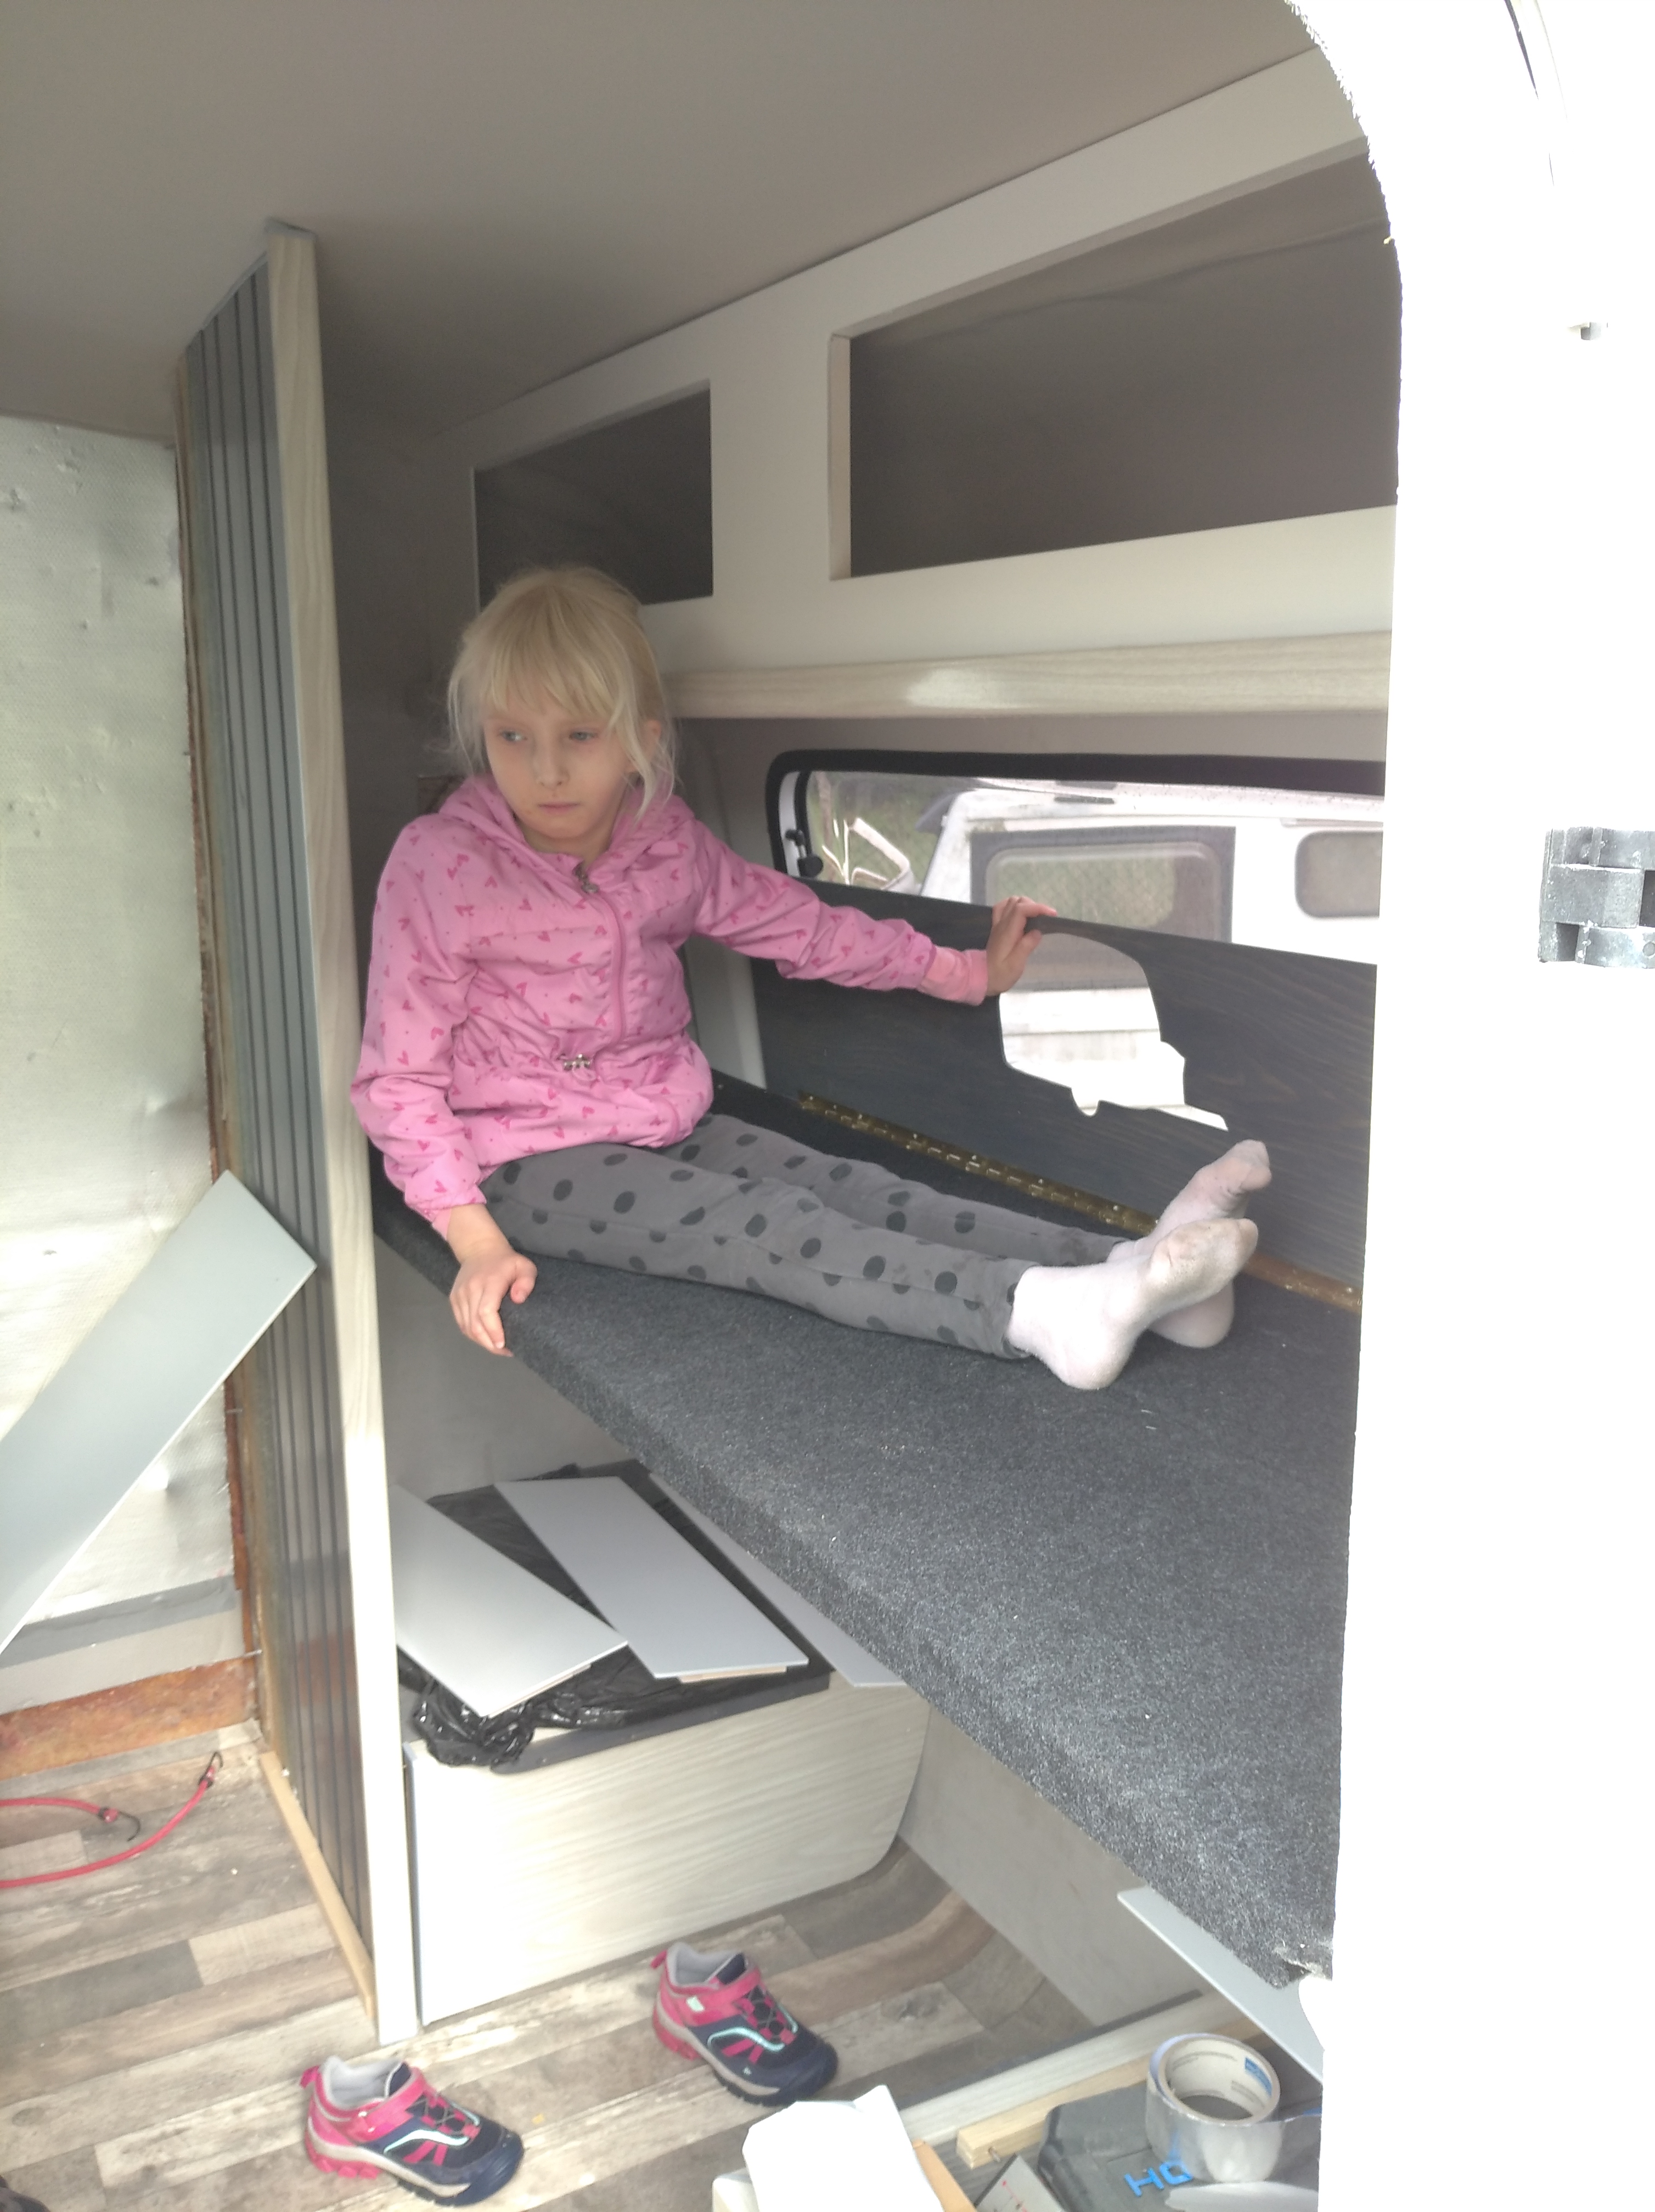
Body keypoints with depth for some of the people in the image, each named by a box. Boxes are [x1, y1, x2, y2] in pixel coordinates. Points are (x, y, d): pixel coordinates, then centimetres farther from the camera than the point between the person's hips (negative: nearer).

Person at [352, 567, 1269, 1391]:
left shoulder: (665, 844, 2)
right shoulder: (437, 865, -14)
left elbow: (793, 922, 15)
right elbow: (397, 1077, -12)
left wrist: (968, 972, 17)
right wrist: (473, 1237, -23)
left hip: (670, 1130, 6)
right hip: (537, 1164, -5)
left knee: (851, 1190, -16)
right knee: (770, 1228, -26)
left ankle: (1130, 1265, -32)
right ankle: (1046, 1315, -44)